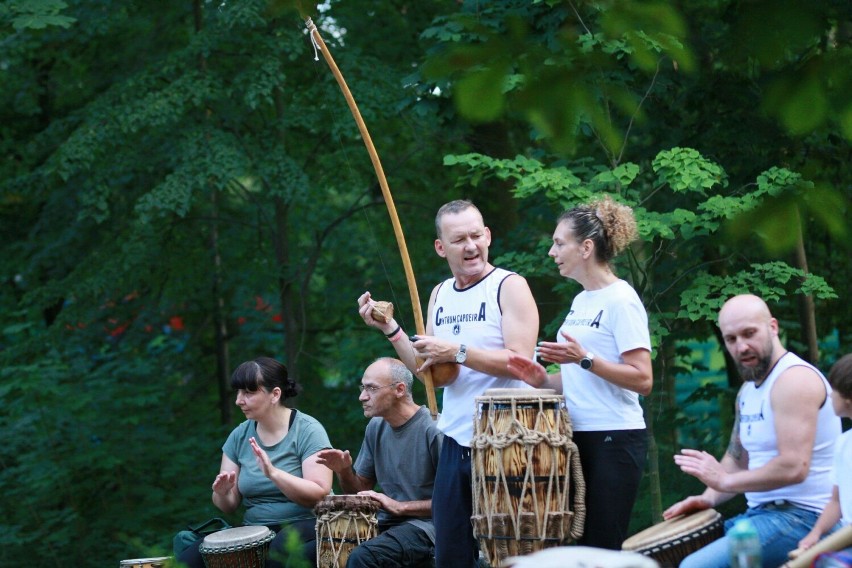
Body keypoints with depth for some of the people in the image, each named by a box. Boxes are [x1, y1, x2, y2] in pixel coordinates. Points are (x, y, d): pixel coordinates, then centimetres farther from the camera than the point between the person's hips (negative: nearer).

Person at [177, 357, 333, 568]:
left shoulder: (307, 430, -8)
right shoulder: (240, 435, 7)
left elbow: (319, 495, -18)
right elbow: (230, 505, 10)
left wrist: (273, 473, -30)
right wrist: (222, 494, -14)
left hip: (305, 524, -5)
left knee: (282, 550, -40)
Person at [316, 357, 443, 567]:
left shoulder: (433, 430, -16)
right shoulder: (376, 427, 9)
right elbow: (360, 490, 17)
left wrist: (400, 507, -18)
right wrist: (344, 471, -4)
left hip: (425, 525, -8)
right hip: (385, 523, 8)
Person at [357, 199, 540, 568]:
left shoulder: (509, 286, -6)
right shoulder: (440, 296, 14)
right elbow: (429, 372, 14)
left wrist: (457, 352, -21)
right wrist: (389, 328, 4)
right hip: (456, 444, 7)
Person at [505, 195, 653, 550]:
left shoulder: (621, 301, -10)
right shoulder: (581, 301, 16)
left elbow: (642, 380, -17)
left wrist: (584, 359, -22)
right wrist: (544, 380, 5)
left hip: (614, 440, -9)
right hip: (579, 439, 9)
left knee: (600, 549, -7)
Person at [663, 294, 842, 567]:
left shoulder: (794, 379, -16)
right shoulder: (748, 389, 15)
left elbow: (794, 467, -25)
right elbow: (737, 458, 24)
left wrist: (725, 481, -17)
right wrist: (710, 497, 5)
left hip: (802, 516, -10)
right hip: (760, 513, 10)